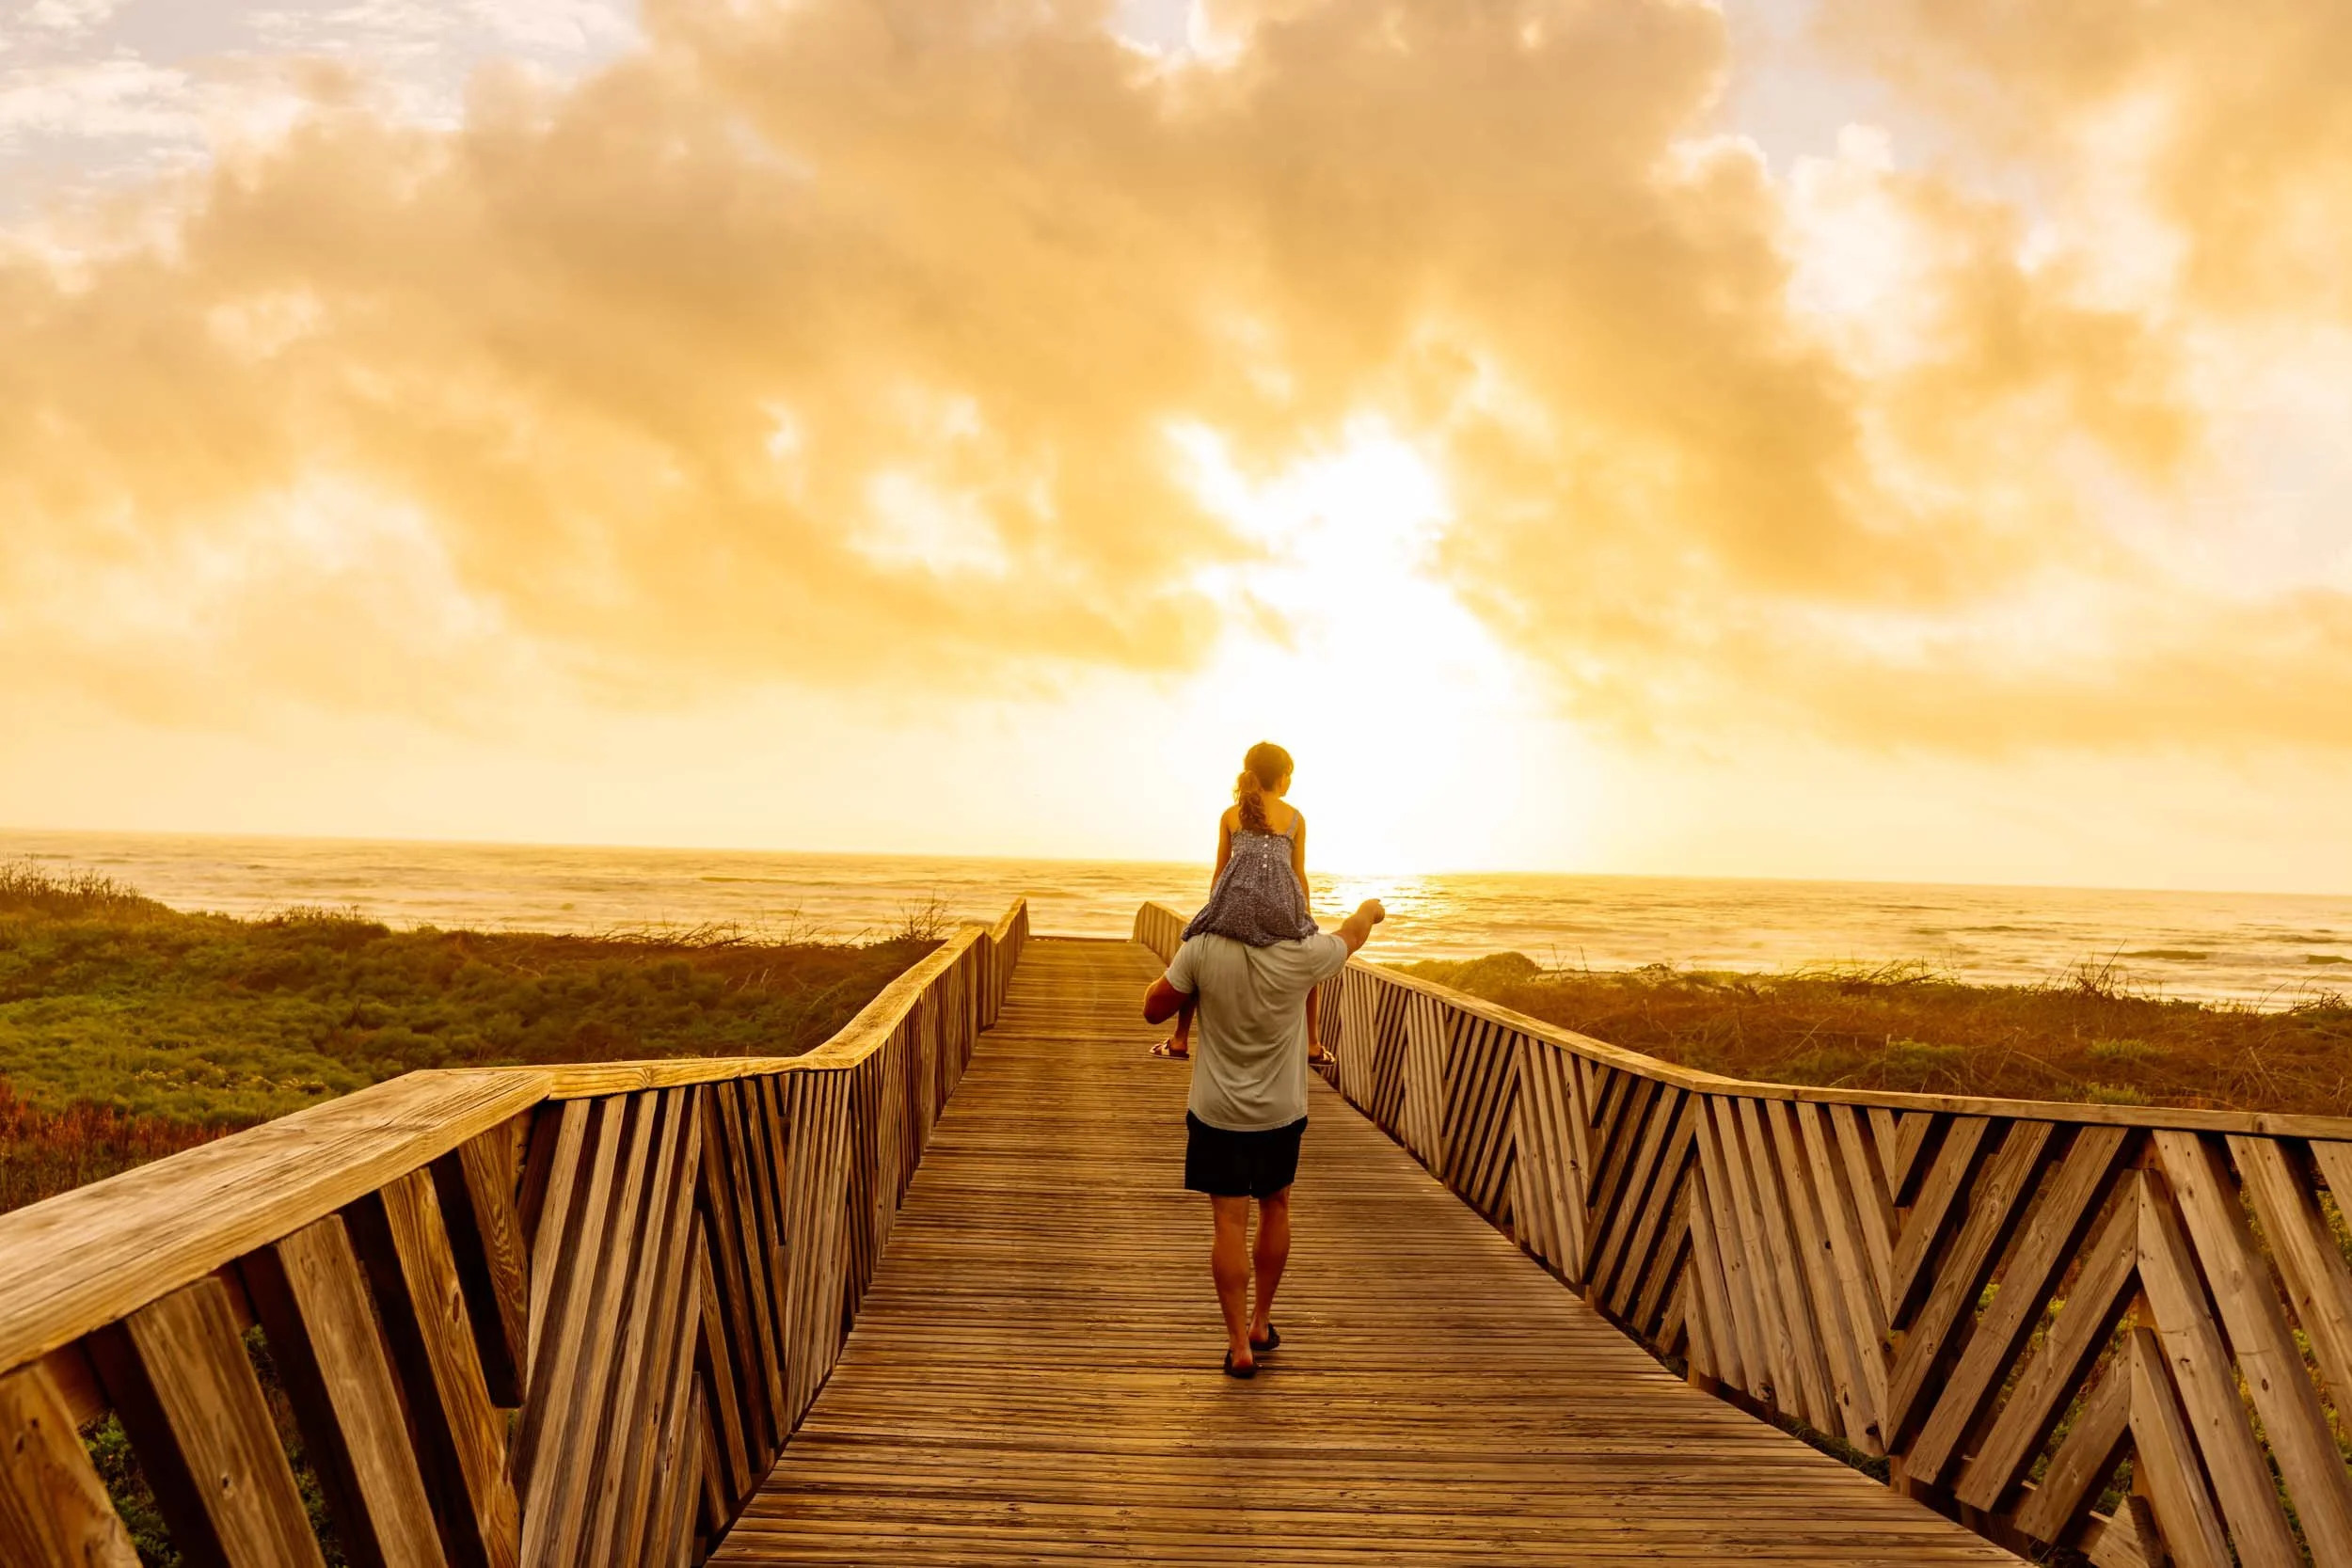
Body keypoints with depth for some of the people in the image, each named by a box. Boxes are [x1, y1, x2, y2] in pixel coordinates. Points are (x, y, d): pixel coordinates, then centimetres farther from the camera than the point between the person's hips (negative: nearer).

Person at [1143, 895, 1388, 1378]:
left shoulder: (1202, 948, -19)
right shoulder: (1303, 954, -18)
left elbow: (1153, 1009, -8)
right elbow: (1352, 935, 5)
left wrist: (1181, 967, 9)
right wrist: (1370, 909, 28)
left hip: (1217, 1113, -1)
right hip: (1281, 1113, 1)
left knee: (1229, 1223, 5)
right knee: (1275, 1209, 21)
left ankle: (1240, 1346, 9)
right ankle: (1260, 1323, 33)